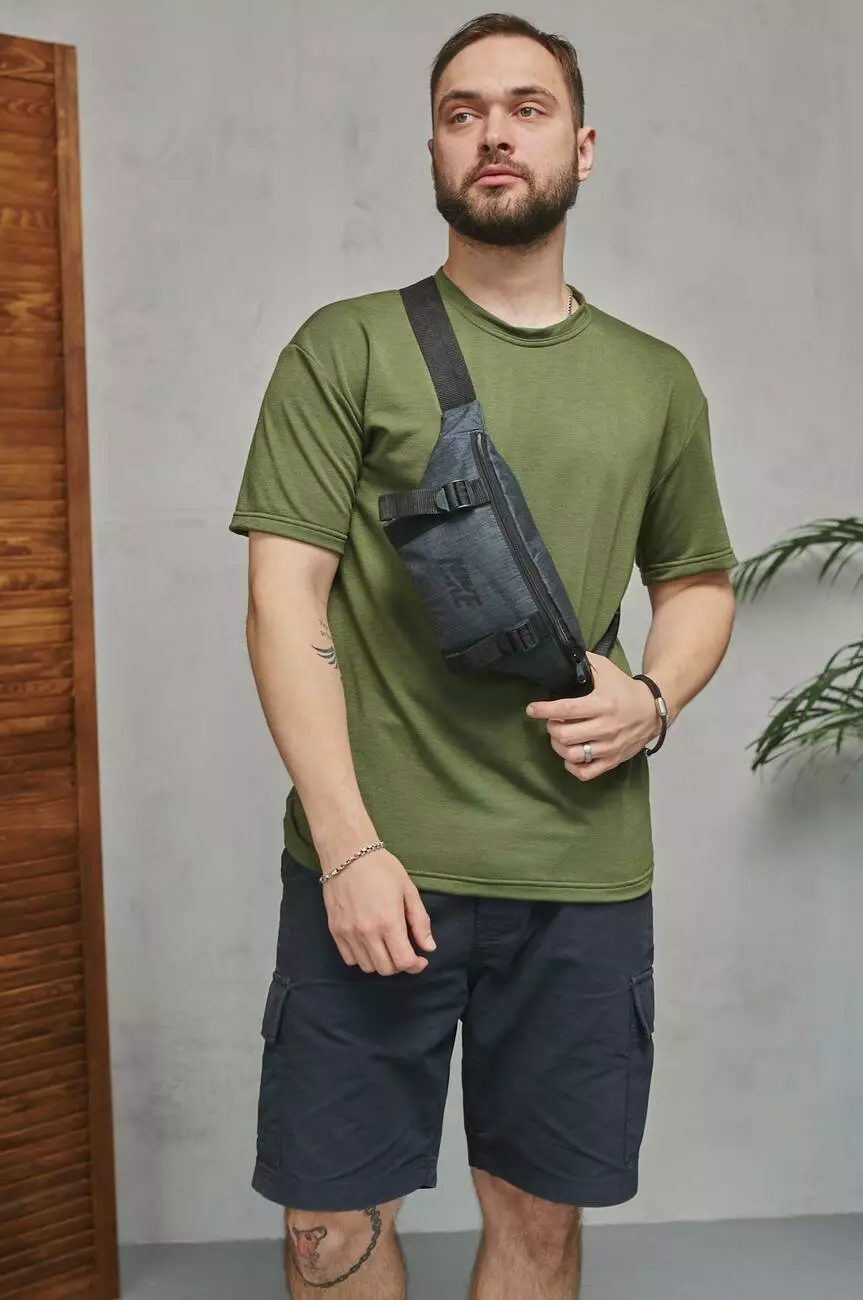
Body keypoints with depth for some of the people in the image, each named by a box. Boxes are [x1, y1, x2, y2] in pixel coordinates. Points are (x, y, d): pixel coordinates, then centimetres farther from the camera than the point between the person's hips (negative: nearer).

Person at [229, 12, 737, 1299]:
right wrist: (350, 845, -14)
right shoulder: (346, 348, 1)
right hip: (376, 869, -2)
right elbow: (285, 599, -5)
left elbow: (699, 582, 20)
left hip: (588, 877, 3)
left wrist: (653, 698, -3)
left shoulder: (656, 380, 11)